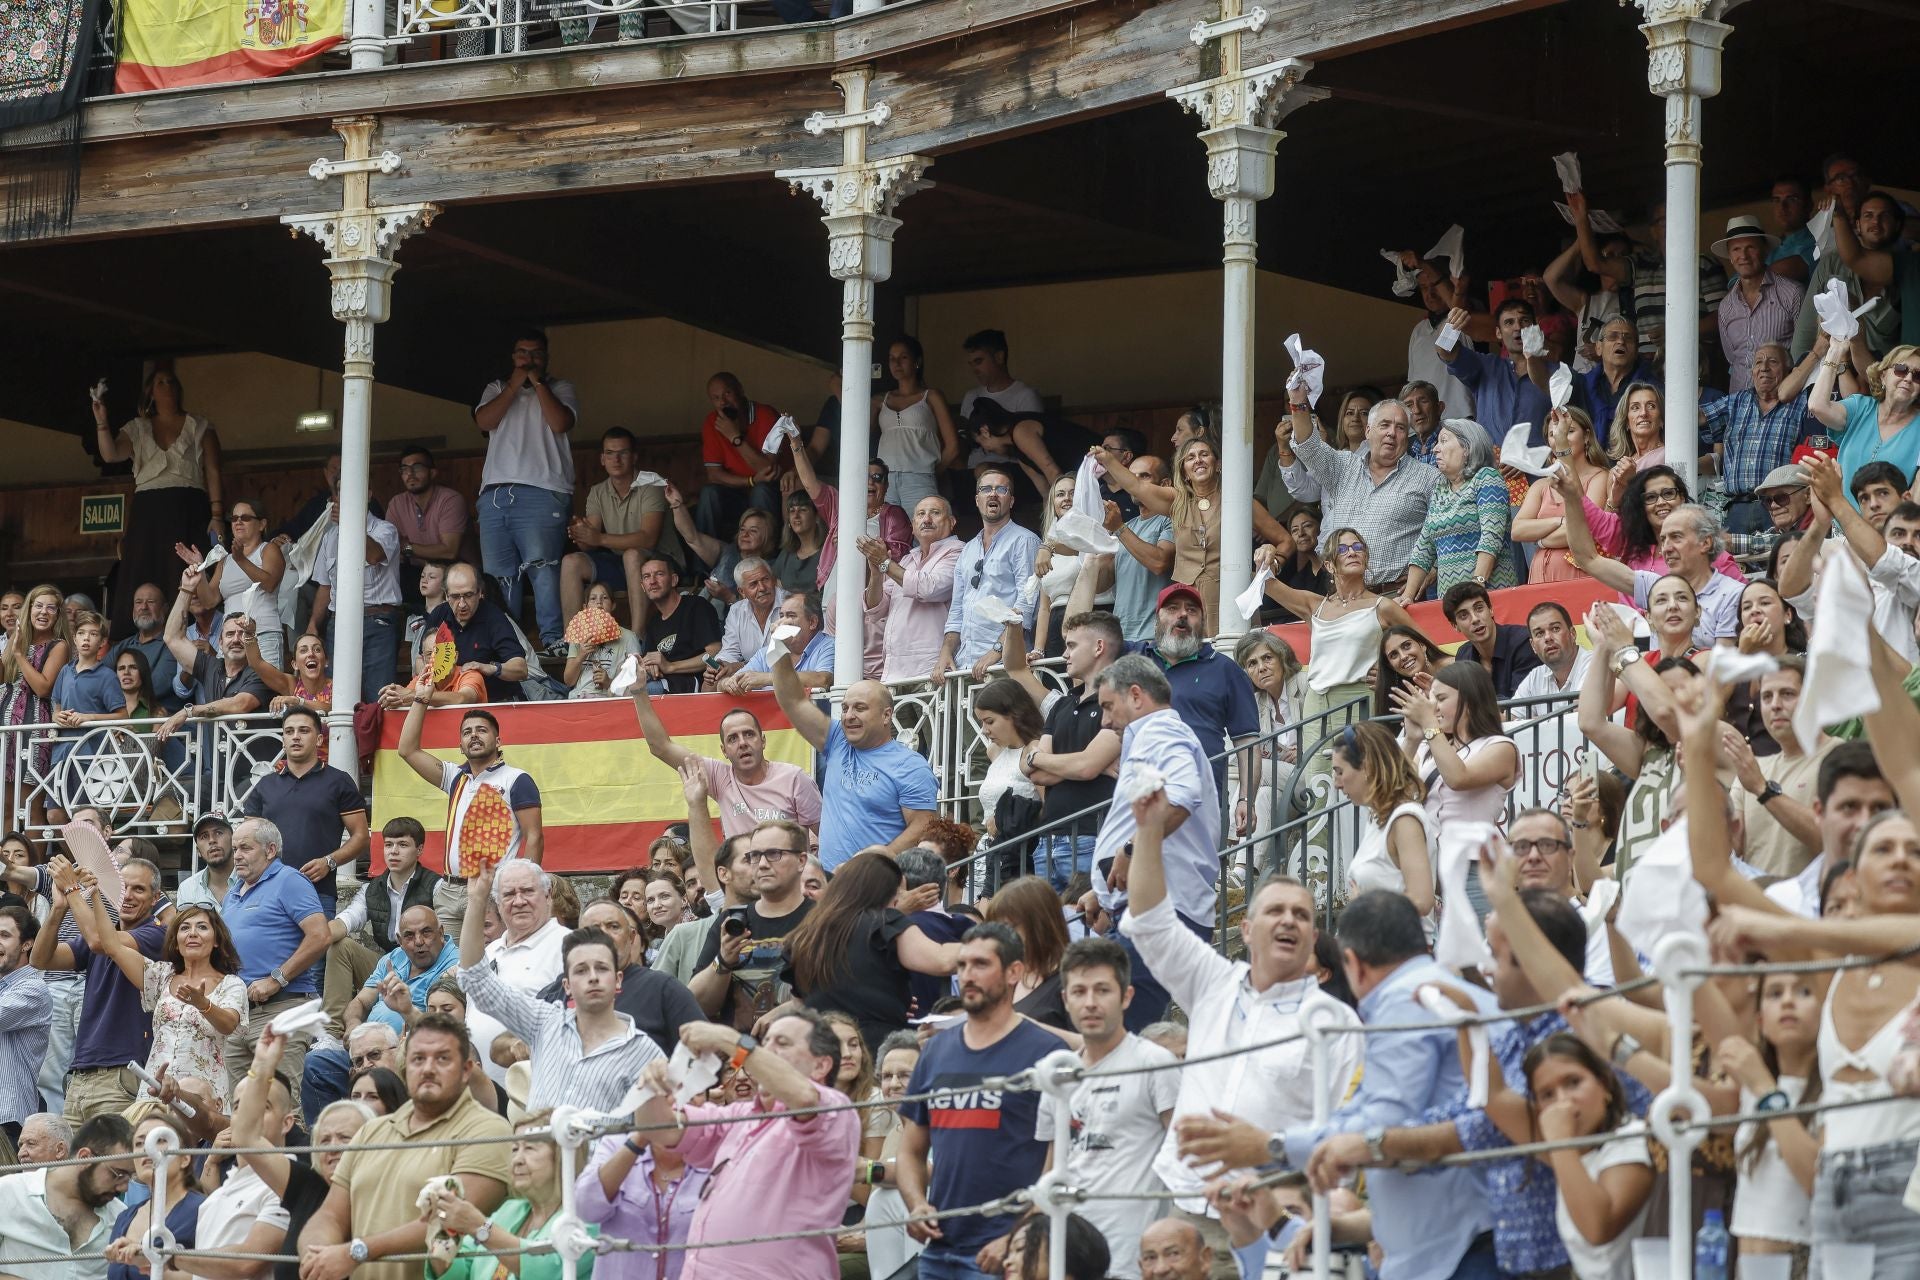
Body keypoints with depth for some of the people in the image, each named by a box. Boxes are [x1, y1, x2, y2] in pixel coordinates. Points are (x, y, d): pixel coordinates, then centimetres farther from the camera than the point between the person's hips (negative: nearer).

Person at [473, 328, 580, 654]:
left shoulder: (559, 388, 16)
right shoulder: (498, 388, 24)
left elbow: (561, 423, -4)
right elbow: (484, 421, 5)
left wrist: (538, 383, 1)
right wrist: (514, 386, 3)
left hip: (541, 491, -4)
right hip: (495, 492, 4)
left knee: (541, 566, -16)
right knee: (498, 575, -1)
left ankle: (553, 640, -20)